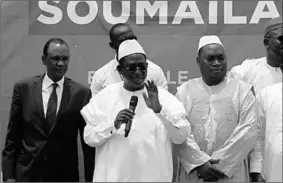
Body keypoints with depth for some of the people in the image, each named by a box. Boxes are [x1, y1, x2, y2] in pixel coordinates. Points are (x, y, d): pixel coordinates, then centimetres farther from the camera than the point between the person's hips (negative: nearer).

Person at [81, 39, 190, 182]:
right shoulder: (105, 96, 1)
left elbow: (181, 136, -9)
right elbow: (89, 138, -2)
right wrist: (114, 125, -18)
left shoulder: (164, 96, -1)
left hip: (154, 175, 0)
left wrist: (159, 109, -21)